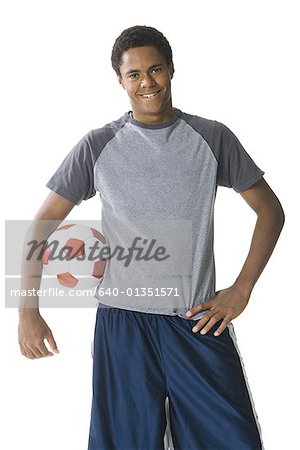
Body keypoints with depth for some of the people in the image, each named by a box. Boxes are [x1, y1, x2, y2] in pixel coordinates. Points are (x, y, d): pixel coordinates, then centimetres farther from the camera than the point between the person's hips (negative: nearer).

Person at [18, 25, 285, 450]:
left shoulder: (212, 138, 4)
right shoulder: (98, 146, 3)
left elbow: (270, 210, 9)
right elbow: (42, 224, 6)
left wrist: (240, 291, -1)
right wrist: (28, 312, -2)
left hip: (199, 321, 1)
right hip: (123, 323, 0)